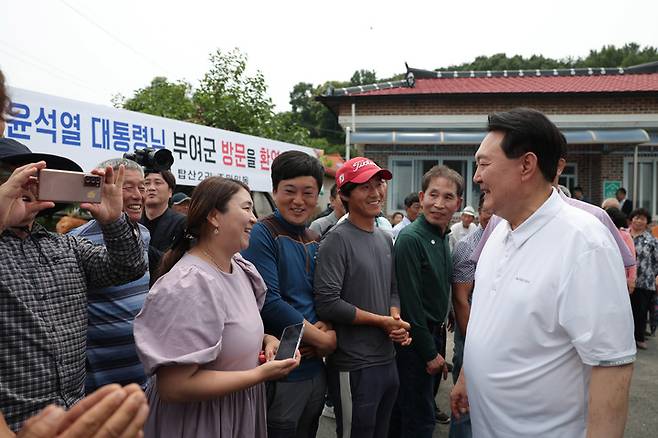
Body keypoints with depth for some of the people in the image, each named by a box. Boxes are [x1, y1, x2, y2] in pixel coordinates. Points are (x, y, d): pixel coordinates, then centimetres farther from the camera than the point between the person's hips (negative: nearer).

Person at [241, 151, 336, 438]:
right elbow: (269, 303, -21)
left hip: (315, 368, 7)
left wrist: (329, 330, -10)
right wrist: (322, 339, -13)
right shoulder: (262, 234, -14)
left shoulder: (316, 242, 8)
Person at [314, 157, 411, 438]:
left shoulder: (386, 239, 10)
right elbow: (327, 303, -23)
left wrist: (397, 319, -4)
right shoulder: (338, 240, -15)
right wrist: (383, 321, -14)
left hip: (388, 360, 8)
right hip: (354, 367, -7)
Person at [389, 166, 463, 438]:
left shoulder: (442, 237, 7)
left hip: (431, 335, 8)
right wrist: (430, 354, -16)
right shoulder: (411, 238, -20)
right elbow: (411, 303, -21)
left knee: (404, 411, 21)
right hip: (415, 341, -8)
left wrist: (435, 346, 13)